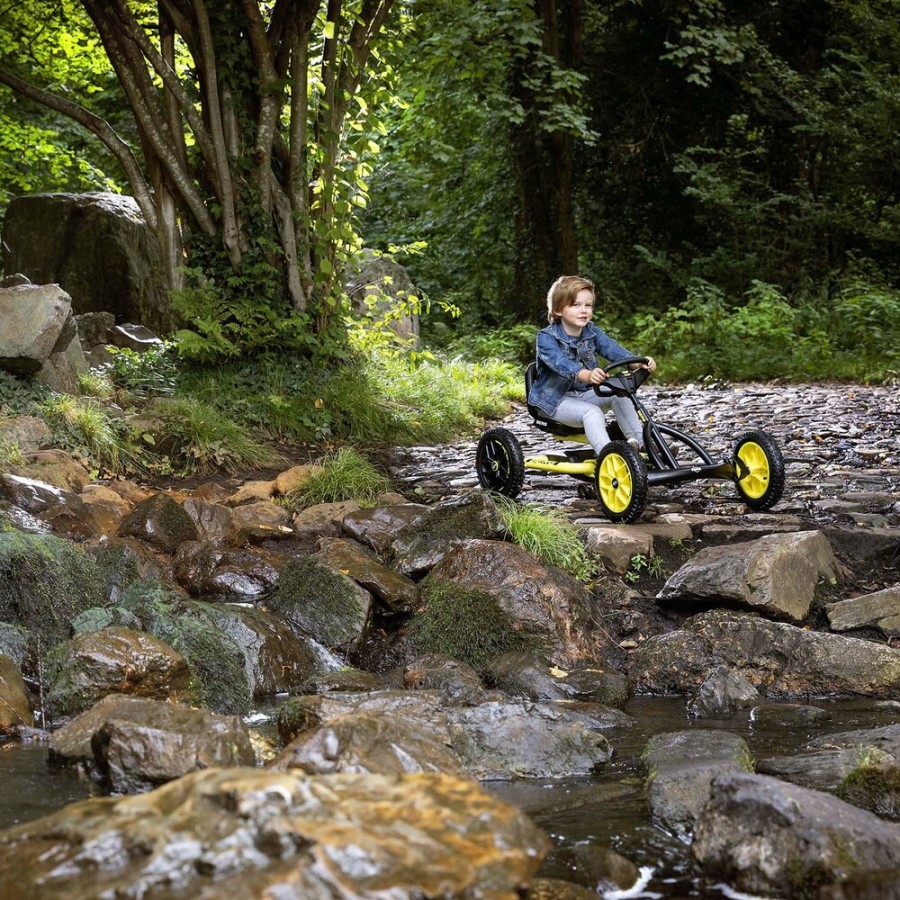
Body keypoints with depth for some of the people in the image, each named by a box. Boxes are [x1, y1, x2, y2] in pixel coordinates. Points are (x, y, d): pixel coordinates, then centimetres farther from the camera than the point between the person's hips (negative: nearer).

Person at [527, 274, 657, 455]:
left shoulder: (592, 332, 1)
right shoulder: (547, 338, -18)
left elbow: (611, 348, -15)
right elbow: (560, 362, -37)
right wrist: (586, 375, -58)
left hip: (585, 393, 6)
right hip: (556, 400, -6)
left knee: (619, 394, -16)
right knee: (592, 412, -31)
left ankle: (639, 441, -15)